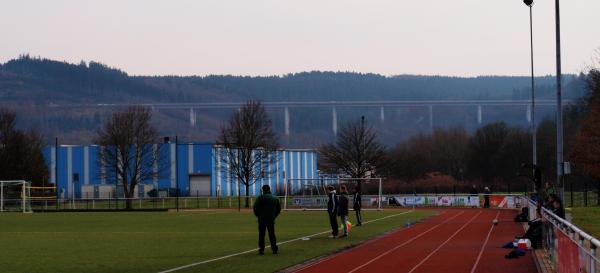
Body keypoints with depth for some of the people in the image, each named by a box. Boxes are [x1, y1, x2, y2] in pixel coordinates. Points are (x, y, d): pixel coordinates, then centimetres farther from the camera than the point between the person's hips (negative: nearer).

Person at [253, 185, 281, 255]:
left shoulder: (260, 197, -7)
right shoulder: (275, 198, 9)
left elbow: (255, 207, -11)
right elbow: (278, 209, 13)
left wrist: (258, 215, 3)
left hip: (262, 219, -4)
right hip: (271, 220, 4)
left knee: (261, 235, 1)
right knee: (272, 235, 11)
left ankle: (261, 250, -2)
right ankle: (274, 249, 9)